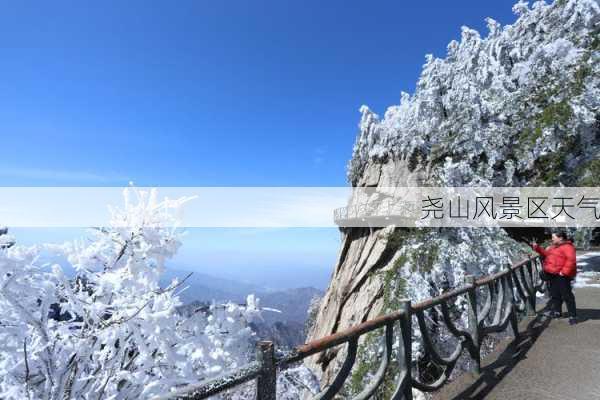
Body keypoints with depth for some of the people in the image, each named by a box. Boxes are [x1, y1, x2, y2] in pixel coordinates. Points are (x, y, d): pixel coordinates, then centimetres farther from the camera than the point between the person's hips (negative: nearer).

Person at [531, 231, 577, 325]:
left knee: (567, 296, -3)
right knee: (555, 294, 19)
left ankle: (573, 316, 5)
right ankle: (557, 311, 33)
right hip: (553, 275, 10)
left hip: (562, 276, -10)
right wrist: (537, 247, 12)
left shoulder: (567, 247, -16)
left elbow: (571, 260, -26)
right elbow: (546, 253, 24)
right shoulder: (553, 247, 15)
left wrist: (564, 271, -26)